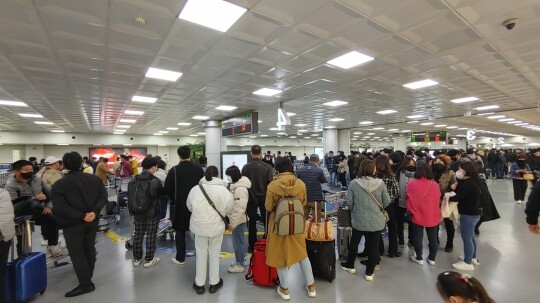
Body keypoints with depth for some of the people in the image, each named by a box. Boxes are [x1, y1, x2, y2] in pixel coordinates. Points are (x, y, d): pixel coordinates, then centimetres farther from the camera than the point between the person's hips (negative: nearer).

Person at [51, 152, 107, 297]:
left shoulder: (59, 184, -11)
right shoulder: (95, 179, 0)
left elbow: (60, 207, -20)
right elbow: (103, 196, -7)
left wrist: (81, 216, -18)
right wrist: (94, 211, -13)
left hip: (72, 224, -4)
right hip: (92, 221, 5)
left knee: (76, 254, 5)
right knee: (89, 249, 17)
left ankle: (86, 284, 8)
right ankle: (87, 278, 33)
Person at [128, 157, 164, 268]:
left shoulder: (132, 181, -1)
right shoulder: (155, 181, -17)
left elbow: (129, 198, 5)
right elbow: (161, 193, -1)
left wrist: (132, 212, 14)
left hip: (137, 212, 5)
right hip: (152, 213, -5)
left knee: (138, 235, 16)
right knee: (151, 235, 6)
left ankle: (136, 259, 28)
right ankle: (148, 260, 15)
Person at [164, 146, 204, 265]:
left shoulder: (174, 170, -10)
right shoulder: (199, 169, -5)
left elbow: (167, 189, -7)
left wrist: (174, 199, 11)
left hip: (179, 205, -2)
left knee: (180, 231, 11)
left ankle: (180, 258, 17)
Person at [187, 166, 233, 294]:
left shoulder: (195, 189, -10)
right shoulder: (223, 190, -16)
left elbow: (189, 207, 4)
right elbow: (230, 209, -7)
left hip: (199, 226, 1)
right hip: (216, 226, -1)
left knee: (201, 253, 17)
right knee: (214, 253, 16)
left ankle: (199, 284, 29)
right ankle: (214, 283, 29)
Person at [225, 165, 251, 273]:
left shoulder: (240, 188, -23)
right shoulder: (236, 186, 9)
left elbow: (240, 208, -26)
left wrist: (232, 223, -21)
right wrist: (231, 220, 17)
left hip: (238, 220, -9)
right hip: (237, 219, 9)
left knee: (238, 242, 4)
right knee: (240, 241, 20)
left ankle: (239, 265, 18)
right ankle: (240, 261, 34)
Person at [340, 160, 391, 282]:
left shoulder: (354, 183, -13)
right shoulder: (380, 183, -11)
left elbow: (349, 202, -8)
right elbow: (387, 202, -4)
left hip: (358, 219, 0)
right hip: (376, 220, 0)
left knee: (354, 242, 20)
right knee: (374, 245, 14)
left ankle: (350, 266, 37)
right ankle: (369, 273, 27)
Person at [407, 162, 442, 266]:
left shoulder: (411, 184, -16)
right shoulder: (435, 185, -9)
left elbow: (409, 200, -7)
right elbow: (438, 199, 5)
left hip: (417, 216, -2)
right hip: (433, 216, 3)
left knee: (418, 238, 13)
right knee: (433, 238, 18)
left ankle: (419, 258, 24)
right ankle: (432, 258, 31)